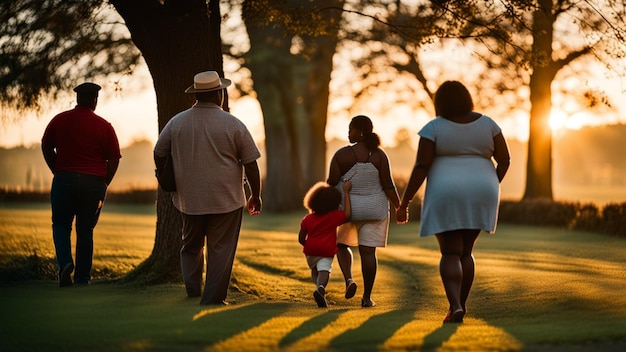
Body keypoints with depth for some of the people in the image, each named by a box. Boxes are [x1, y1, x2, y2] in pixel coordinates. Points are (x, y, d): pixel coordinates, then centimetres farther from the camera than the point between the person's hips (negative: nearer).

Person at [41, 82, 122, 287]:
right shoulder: (104, 126, -1)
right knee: (85, 230, 8)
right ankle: (82, 277, 8)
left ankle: (65, 263, -11)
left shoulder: (59, 120, 2)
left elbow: (46, 147, 9)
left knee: (61, 225, 12)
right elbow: (114, 159, -1)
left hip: (64, 179, 0)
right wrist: (104, 184, 10)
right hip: (94, 183, 0)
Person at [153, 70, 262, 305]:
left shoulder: (176, 122, 0)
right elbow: (250, 163, -4)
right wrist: (256, 196, 7)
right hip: (225, 199, -3)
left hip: (188, 198, 3)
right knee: (220, 250, 5)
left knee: (191, 246, 20)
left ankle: (192, 292, 14)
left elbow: (159, 154, 10)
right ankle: (213, 299, 4)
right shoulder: (233, 125, -8)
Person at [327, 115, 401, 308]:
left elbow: (331, 184, -8)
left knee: (342, 244, 20)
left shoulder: (342, 154, -12)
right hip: (374, 209, 1)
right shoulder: (379, 155, -7)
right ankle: (367, 296, 4)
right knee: (368, 251, 5)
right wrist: (398, 208, 1)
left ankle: (348, 279, -3)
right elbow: (388, 186, -9)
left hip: (347, 208, -1)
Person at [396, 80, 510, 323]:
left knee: (450, 255, 0)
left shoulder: (434, 128, -6)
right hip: (477, 196, 3)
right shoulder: (487, 123, 3)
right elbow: (504, 160, 4)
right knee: (465, 251, 18)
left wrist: (404, 203, -8)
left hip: (446, 197, -3)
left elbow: (421, 167, -11)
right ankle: (459, 305, 17)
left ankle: (455, 306, -19)